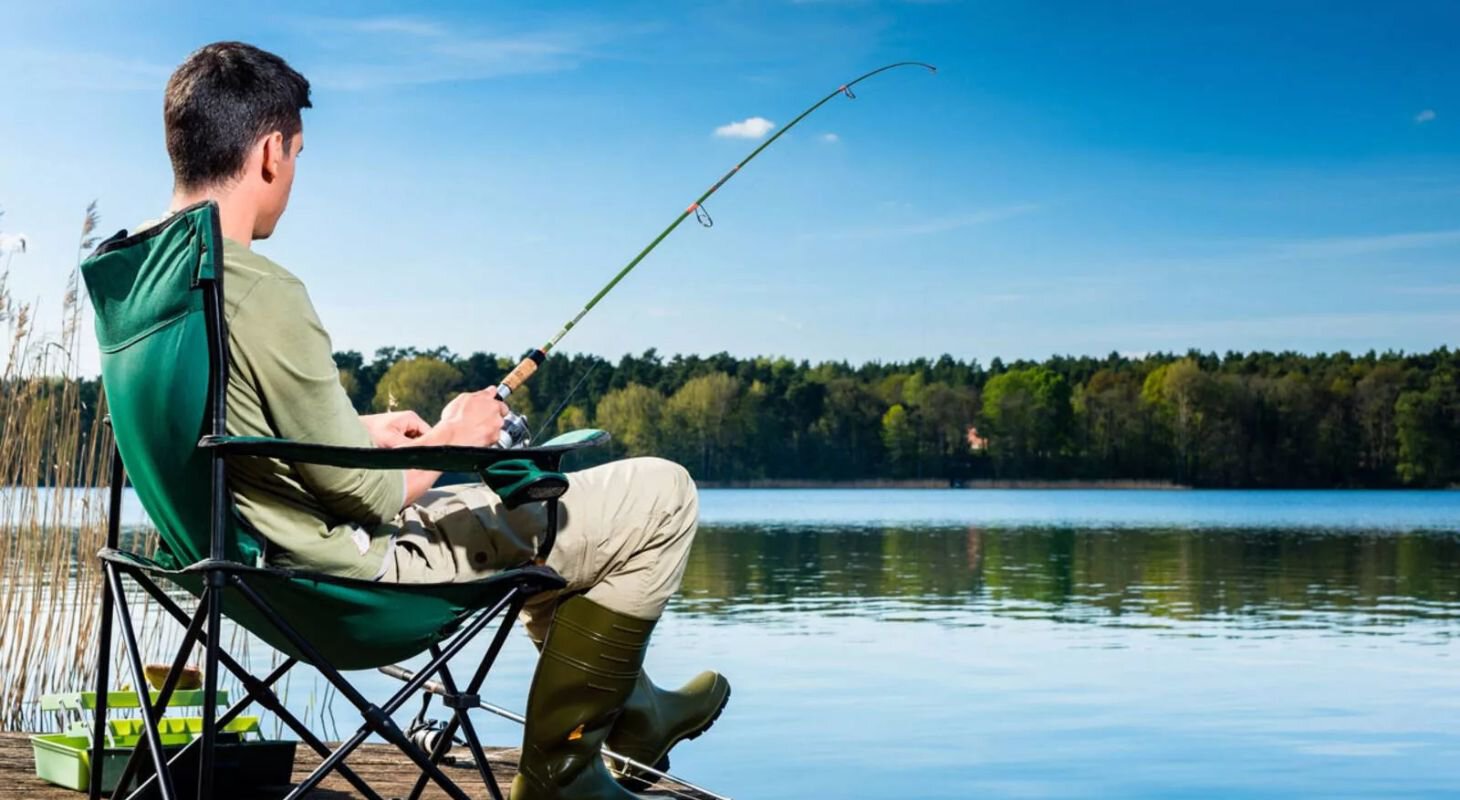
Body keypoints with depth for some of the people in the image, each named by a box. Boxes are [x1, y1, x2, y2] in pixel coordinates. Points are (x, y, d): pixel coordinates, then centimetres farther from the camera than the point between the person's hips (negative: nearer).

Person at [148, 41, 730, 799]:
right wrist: (451, 440, -4)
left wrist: (365, 429, 15)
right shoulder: (263, 295, -28)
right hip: (364, 566, -10)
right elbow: (365, 495, -23)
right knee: (662, 496, -5)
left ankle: (631, 710, 42)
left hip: (271, 557, 10)